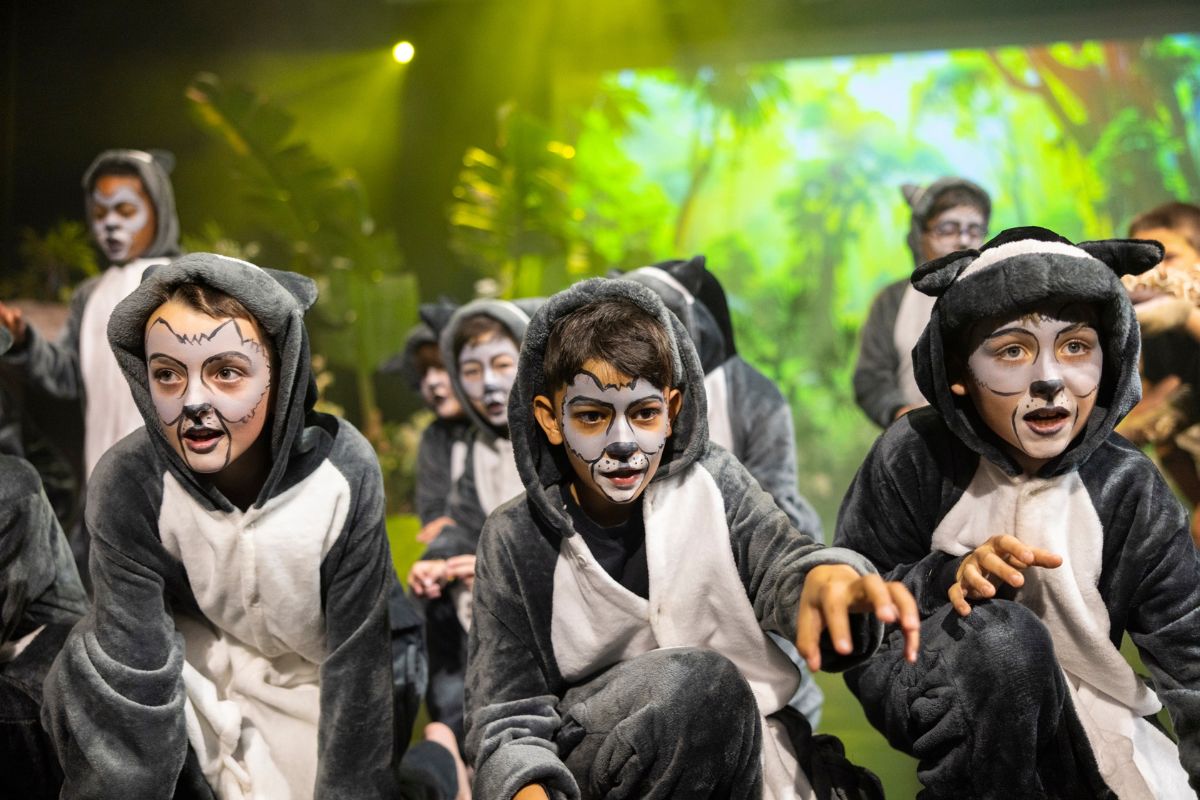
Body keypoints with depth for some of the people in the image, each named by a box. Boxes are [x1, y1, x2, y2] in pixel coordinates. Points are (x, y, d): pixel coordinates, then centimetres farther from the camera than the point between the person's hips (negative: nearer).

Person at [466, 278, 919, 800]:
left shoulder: (715, 488, 3)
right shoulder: (515, 541, -2)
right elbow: (508, 719, -4)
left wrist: (827, 576, -38)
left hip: (748, 746, 3)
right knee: (700, 681, -30)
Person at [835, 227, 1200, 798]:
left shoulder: (1129, 489, -7)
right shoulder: (914, 458, -12)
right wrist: (949, 578, -28)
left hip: (1076, 725, 3)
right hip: (938, 704, -3)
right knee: (1001, 632, -34)